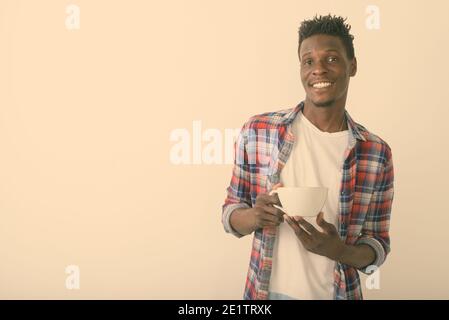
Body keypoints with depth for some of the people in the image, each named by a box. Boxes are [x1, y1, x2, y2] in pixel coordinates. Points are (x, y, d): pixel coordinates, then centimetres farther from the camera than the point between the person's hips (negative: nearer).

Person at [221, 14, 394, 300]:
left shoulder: (377, 153, -8)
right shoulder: (257, 131, -9)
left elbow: (378, 247, -2)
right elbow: (231, 213, 0)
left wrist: (339, 251, -22)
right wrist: (255, 216, -21)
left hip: (337, 293, 0)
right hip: (267, 292, 0)